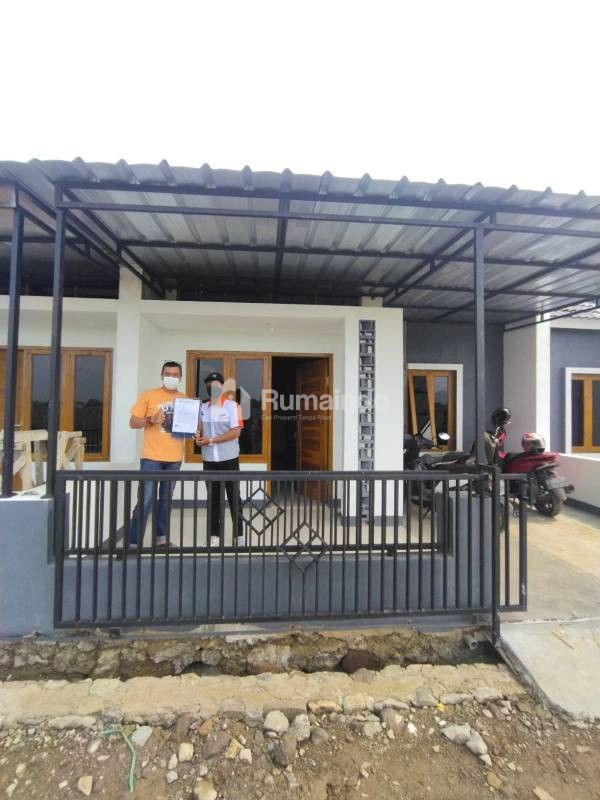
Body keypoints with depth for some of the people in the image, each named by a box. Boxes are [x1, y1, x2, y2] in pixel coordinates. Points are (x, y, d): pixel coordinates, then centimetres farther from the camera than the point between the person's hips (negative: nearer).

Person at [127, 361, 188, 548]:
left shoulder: (186, 399, 9)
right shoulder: (148, 395, -1)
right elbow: (133, 422, -1)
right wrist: (151, 420, -18)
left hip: (175, 458, 4)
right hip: (152, 457, -3)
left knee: (166, 500, 13)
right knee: (145, 501, -2)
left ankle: (161, 537, 25)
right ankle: (133, 542, 10)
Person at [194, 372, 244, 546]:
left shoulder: (232, 406, -6)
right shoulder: (202, 407, 9)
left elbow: (236, 432, -14)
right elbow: (199, 428, 15)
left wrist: (211, 440, -18)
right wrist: (197, 436, -9)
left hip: (229, 458, -4)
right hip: (209, 459, 4)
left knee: (233, 497, 5)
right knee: (213, 497, 11)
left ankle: (239, 534, 17)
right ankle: (214, 534, 22)